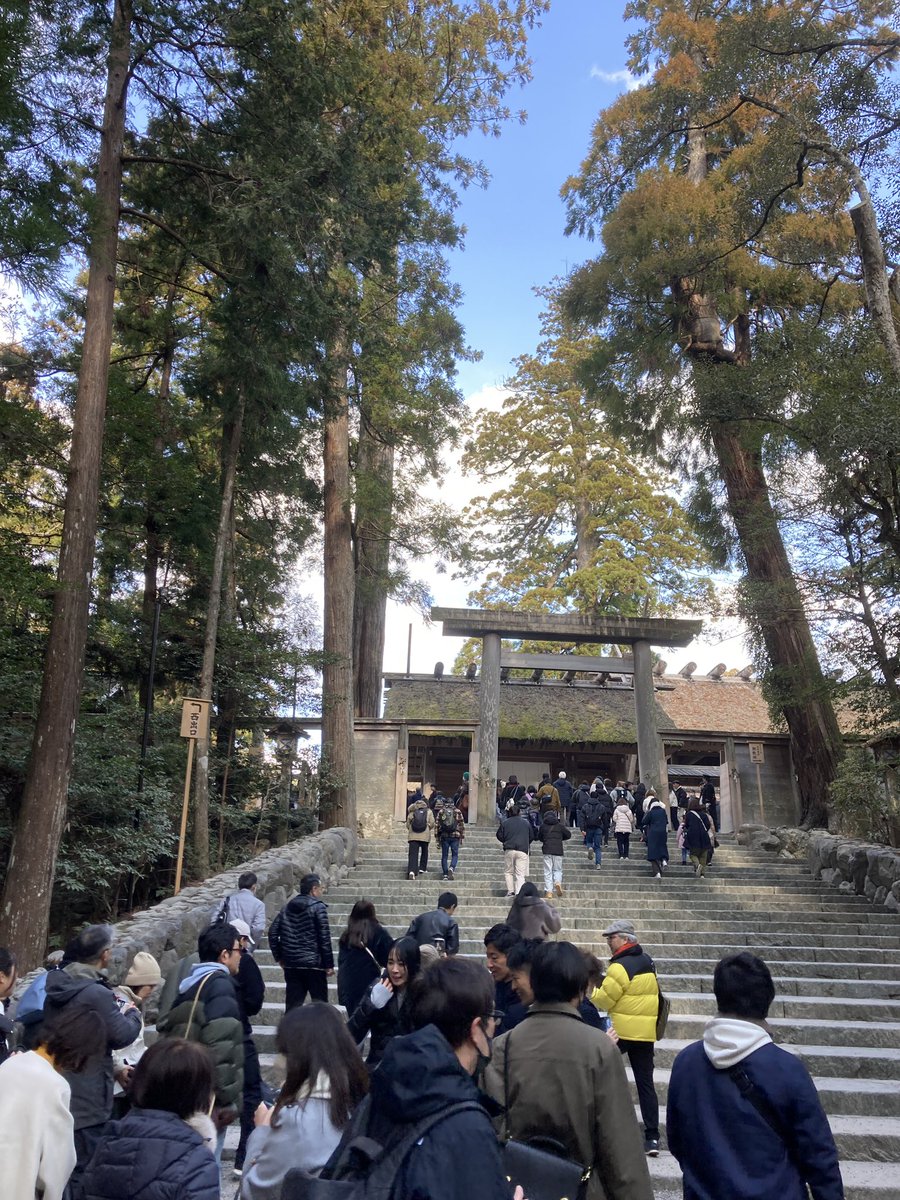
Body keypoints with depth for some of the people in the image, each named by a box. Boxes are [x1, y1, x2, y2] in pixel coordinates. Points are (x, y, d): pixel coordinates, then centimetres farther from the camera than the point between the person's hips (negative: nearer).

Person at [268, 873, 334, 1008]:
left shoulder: (288, 907, 10)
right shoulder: (318, 907, -8)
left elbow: (273, 932, 9)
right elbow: (324, 938, -12)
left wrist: (279, 957, 15)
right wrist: (329, 965, -8)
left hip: (291, 965, 5)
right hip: (314, 965, -5)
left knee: (292, 1006, 9)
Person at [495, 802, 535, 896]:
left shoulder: (505, 823, 2)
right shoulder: (526, 823, 5)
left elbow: (499, 836, 5)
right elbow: (532, 836, 13)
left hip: (509, 850, 0)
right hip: (522, 851, 0)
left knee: (509, 872, 14)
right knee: (520, 874, 0)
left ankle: (510, 891, 7)